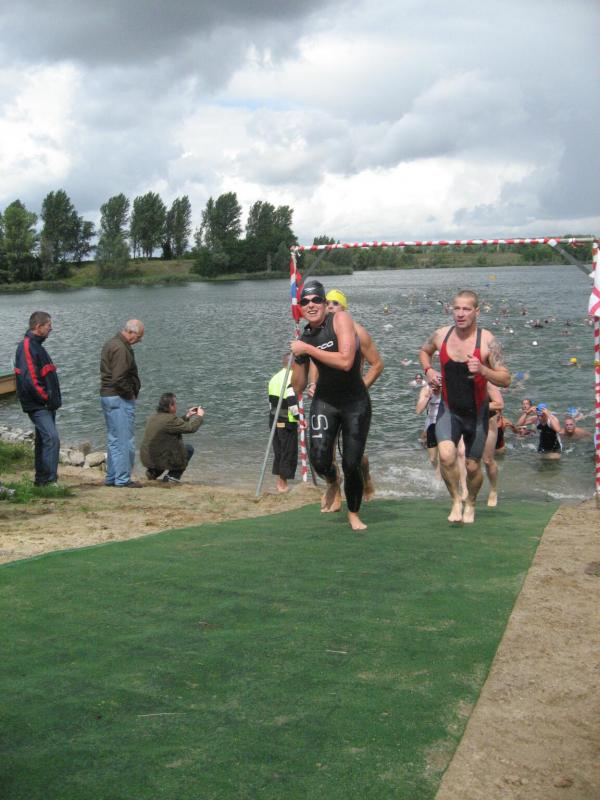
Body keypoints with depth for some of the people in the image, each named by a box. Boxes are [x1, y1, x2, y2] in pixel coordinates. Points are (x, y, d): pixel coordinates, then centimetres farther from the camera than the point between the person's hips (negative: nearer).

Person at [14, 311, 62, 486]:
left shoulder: (37, 345, 17)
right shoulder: (27, 347, -15)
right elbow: (29, 379, -23)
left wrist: (53, 399, 14)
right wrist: (46, 398, -16)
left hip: (45, 405, 10)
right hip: (37, 405, -10)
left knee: (43, 441, 14)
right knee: (52, 438, -17)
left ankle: (42, 480, 21)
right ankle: (49, 479, -17)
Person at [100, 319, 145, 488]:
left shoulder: (111, 344, 15)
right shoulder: (121, 348, -19)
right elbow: (119, 379, -26)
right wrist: (131, 394, -12)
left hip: (106, 396, 11)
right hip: (120, 399, -11)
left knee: (114, 440, 15)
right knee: (125, 441, -4)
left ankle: (111, 477, 20)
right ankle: (123, 479, 0)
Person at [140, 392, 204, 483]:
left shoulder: (154, 417, 9)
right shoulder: (170, 419, -19)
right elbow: (191, 428, -16)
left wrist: (187, 416, 26)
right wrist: (199, 416, 2)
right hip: (161, 460, -9)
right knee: (189, 448, 8)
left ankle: (153, 472, 23)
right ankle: (173, 476, 4)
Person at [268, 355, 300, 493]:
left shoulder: (274, 378, 12)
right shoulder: (291, 378, -16)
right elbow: (292, 402, -24)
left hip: (274, 420, 8)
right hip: (287, 422, -8)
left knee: (278, 452, 14)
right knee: (289, 452, 1)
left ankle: (280, 482, 20)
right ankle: (283, 484, 4)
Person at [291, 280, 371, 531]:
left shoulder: (341, 319, -12)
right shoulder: (303, 338, 2)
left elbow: (345, 361, -27)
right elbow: (299, 387, 6)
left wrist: (307, 349, -21)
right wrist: (298, 358, -10)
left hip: (356, 403, -3)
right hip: (324, 403, 3)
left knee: (352, 466, -1)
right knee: (319, 460, -13)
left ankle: (354, 514, 27)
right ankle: (332, 483, 25)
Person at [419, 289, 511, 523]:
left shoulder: (487, 341, -16)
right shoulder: (441, 335, -6)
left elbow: (505, 379, -16)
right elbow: (424, 351, 18)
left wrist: (482, 370, -34)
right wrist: (428, 370, -1)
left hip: (476, 413, -1)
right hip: (449, 410, 1)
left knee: (473, 466, 12)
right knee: (446, 455, -25)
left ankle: (470, 503, 43)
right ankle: (456, 499, 0)